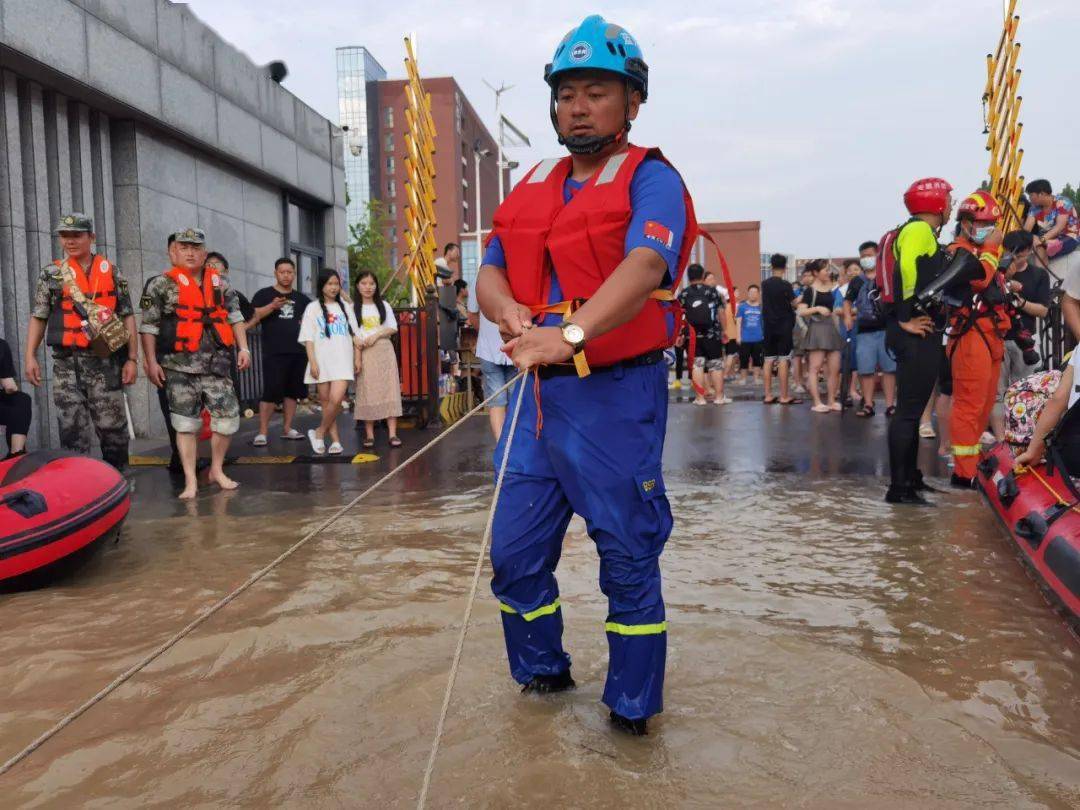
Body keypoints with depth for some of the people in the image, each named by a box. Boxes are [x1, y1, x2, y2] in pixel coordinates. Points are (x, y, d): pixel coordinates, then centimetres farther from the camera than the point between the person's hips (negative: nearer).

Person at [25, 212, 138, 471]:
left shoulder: (112, 272, 7)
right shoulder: (51, 274, 8)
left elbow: (127, 316, 5)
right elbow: (38, 317, 8)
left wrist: (132, 359, -2)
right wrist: (30, 357, -2)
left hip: (105, 362, -1)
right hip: (66, 364, 1)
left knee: (113, 428, 2)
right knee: (72, 431, 2)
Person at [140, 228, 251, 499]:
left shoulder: (220, 284, 12)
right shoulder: (161, 285, 0)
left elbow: (235, 317, 16)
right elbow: (149, 326, -1)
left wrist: (243, 348, 6)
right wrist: (151, 361, -6)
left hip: (216, 364, 3)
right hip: (180, 367, -3)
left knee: (228, 416, 0)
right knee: (186, 423, 0)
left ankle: (217, 470, 20)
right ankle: (191, 481, 7)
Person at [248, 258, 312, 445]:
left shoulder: (300, 298, 16)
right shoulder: (264, 294, 4)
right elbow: (252, 317, -10)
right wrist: (272, 306, -24)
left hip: (298, 352, 5)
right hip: (274, 353, -5)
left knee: (292, 391, 9)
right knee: (271, 392, -9)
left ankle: (287, 428, 18)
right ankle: (262, 432, -4)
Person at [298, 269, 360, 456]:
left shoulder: (345, 307, 15)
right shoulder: (313, 308, 6)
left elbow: (355, 335, 15)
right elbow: (308, 338, 1)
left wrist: (357, 358, 7)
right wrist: (312, 362, -8)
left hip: (343, 360, 1)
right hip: (322, 360, -1)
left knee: (336, 398, -16)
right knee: (326, 400, 1)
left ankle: (319, 433, 1)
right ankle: (335, 440, 10)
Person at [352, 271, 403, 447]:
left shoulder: (383, 305, 10)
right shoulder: (352, 308, 5)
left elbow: (393, 328, 6)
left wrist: (376, 335, -8)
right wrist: (358, 342, -14)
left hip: (383, 350, 1)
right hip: (363, 352, -1)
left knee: (389, 389, -6)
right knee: (366, 392, -2)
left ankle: (393, 433, -9)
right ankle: (369, 434, 2)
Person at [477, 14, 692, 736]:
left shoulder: (651, 180, -4)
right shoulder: (532, 188, 16)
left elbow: (644, 268, -22)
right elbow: (490, 273, 10)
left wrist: (570, 334, -37)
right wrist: (511, 313, -13)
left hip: (617, 396, -6)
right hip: (539, 397, 7)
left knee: (628, 558, 6)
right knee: (515, 551, 13)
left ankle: (634, 705, 24)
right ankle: (542, 673, 36)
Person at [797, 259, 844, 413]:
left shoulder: (830, 289, 16)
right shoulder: (810, 290, -4)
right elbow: (801, 312, -13)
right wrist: (817, 308, -24)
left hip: (831, 328, 7)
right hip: (817, 328, -7)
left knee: (835, 369, 4)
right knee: (815, 367, -6)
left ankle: (831, 401, 12)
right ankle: (817, 403, -6)